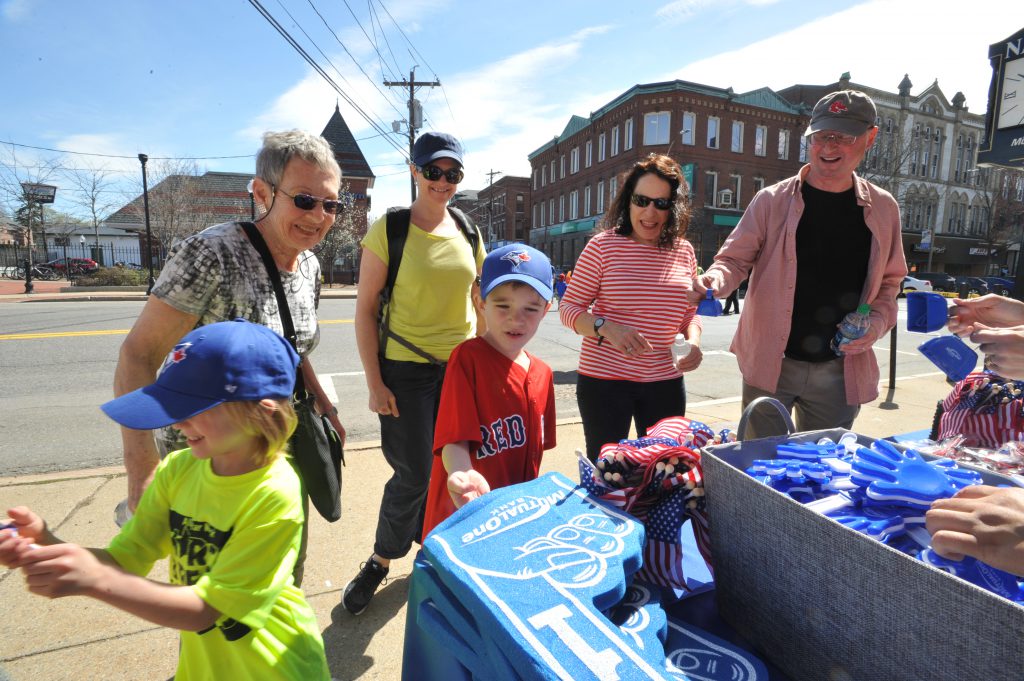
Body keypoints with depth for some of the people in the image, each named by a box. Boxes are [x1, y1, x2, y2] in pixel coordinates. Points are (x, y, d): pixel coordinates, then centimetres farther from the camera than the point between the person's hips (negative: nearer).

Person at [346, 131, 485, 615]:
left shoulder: (468, 233, 7)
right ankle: (380, 562, 28)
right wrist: (375, 382, -10)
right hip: (407, 370, -4)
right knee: (414, 474, 2)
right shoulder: (388, 231, -7)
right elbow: (365, 310, -7)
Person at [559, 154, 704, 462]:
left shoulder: (684, 251, 6)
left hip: (665, 381, 4)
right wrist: (607, 328, -22)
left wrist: (693, 341, -5)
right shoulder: (603, 246, -6)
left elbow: (690, 313, 16)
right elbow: (569, 308, -4)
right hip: (604, 379, -3)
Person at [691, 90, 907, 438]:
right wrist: (716, 280, -26)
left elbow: (889, 279, 14)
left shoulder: (882, 208, 5)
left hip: (841, 371, 3)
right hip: (770, 364, -3)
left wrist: (877, 324, -3)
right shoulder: (772, 200, -5)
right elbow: (735, 258, -3)